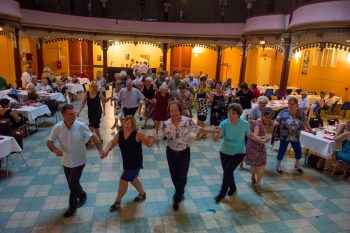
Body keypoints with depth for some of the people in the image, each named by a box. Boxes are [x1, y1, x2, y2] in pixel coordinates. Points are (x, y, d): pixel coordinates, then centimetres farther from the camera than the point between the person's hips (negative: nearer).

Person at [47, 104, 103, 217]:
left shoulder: (81, 126, -18)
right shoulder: (57, 128, -14)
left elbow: (92, 137, -13)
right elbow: (49, 142, -9)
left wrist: (100, 149, -27)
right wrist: (55, 150, -31)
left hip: (79, 161, -3)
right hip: (66, 161, 3)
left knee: (72, 184, -1)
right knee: (72, 183, 19)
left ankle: (72, 206, 23)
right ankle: (82, 195, 48)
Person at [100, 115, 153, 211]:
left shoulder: (138, 133, -22)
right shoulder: (120, 132, -5)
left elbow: (148, 144, -19)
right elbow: (113, 142, -1)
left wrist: (150, 140, -42)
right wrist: (106, 150, -20)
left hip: (135, 162, -7)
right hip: (126, 161, 7)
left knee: (123, 180, 0)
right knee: (132, 179, 24)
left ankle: (117, 202, 23)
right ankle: (142, 193, 50)